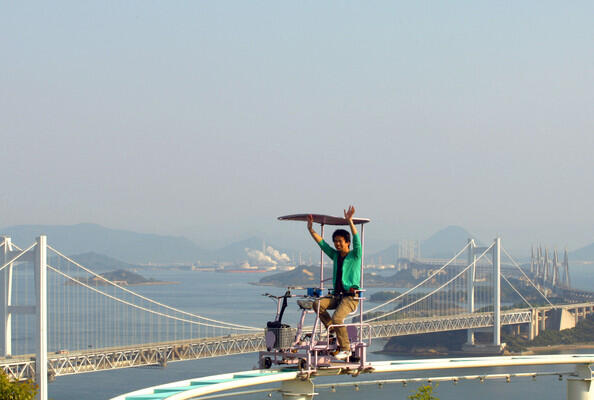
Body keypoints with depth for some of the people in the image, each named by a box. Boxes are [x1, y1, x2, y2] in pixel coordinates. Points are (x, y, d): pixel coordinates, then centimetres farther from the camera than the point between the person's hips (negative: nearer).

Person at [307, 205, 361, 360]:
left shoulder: (355, 255, -2)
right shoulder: (335, 255, 16)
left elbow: (357, 240, -17)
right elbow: (322, 243, 15)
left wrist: (350, 222, -30)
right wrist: (311, 230, 5)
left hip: (351, 296, -6)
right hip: (337, 295, 6)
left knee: (337, 318, -26)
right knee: (318, 304, -20)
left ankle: (345, 349, -12)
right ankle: (333, 331, -10)